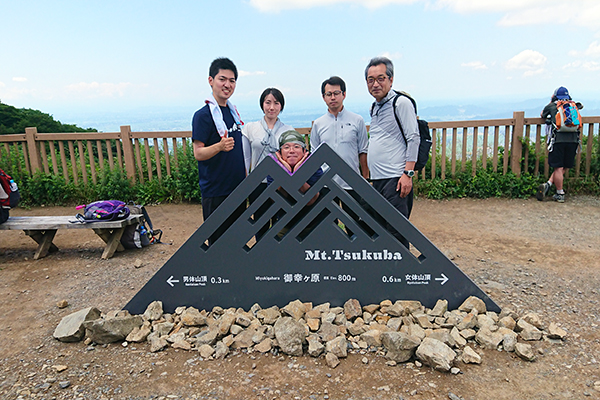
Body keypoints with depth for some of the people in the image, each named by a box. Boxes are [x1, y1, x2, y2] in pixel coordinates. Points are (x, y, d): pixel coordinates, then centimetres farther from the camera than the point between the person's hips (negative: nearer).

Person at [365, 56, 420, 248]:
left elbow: (413, 139, -11)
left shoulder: (401, 103, -5)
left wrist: (408, 174, -17)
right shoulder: (374, 107, 18)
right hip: (377, 180, 8)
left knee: (396, 231, -6)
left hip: (395, 179, -8)